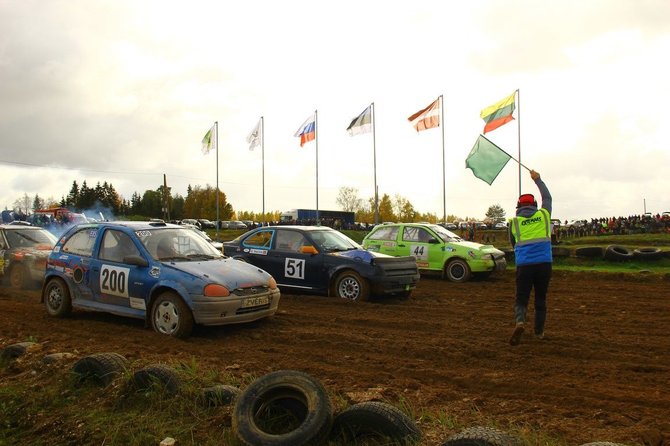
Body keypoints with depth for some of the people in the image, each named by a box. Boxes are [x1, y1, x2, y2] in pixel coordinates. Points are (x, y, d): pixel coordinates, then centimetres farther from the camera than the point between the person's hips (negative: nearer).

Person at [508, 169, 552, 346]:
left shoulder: (514, 222, 3)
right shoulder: (544, 214, 6)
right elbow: (547, 197, 24)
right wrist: (537, 179, 33)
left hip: (524, 265, -1)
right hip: (544, 264, 2)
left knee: (521, 299, 4)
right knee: (541, 299, 15)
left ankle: (519, 321, -23)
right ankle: (539, 332, 22)